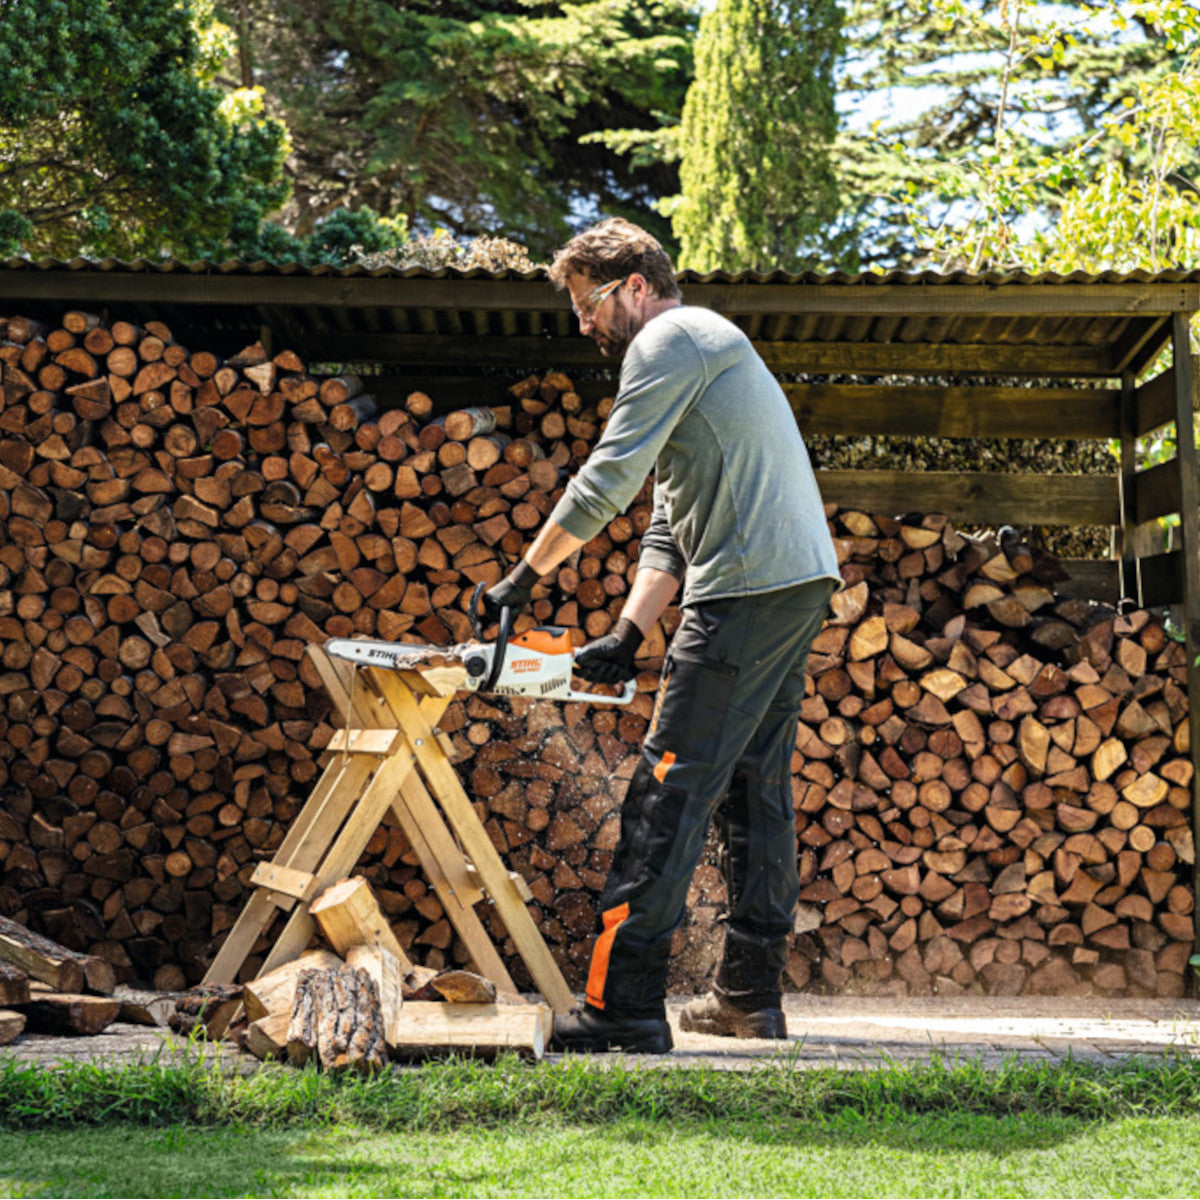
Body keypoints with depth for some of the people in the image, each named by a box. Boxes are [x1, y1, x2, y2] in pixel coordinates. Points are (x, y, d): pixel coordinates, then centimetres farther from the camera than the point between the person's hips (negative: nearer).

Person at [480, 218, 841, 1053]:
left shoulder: (673, 338, -2)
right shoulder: (706, 356, 28)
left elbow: (609, 479, -12)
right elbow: (670, 528, 22)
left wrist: (525, 576, -4)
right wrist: (629, 635, 12)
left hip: (750, 587, -10)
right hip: (802, 586, 10)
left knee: (671, 790, -11)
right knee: (755, 784, 13)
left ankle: (626, 1006, -13)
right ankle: (752, 997, 18)